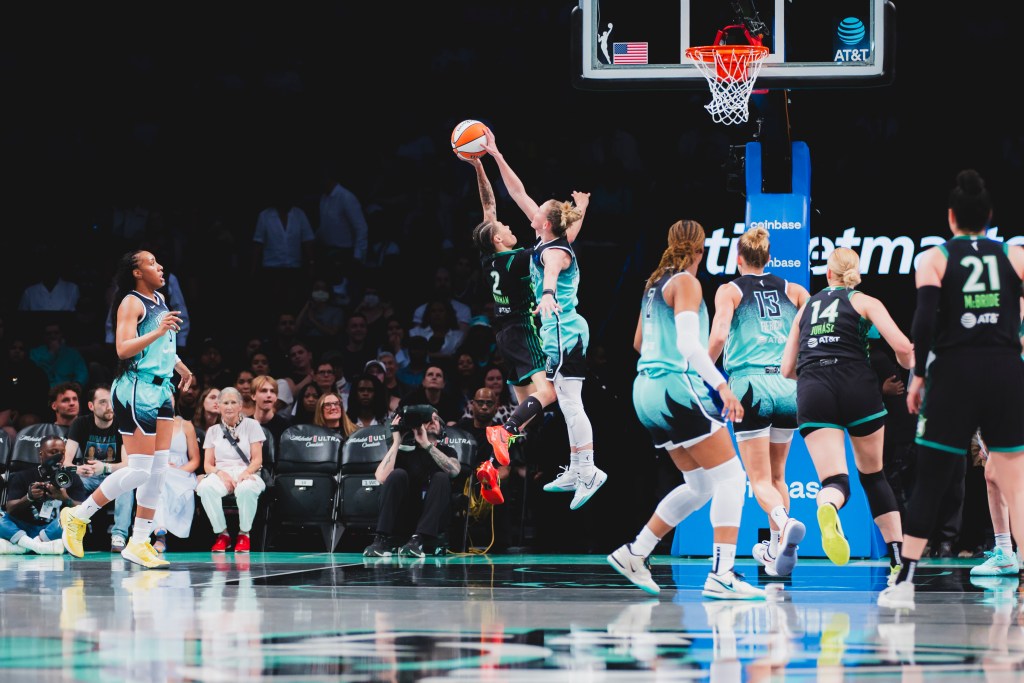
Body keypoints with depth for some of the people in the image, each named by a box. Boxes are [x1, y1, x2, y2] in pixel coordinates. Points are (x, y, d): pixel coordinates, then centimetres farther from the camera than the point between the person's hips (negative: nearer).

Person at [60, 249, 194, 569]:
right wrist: (158, 332, -30)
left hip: (161, 389, 9)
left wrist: (180, 366, 41)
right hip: (136, 390, -9)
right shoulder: (131, 303, -11)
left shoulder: (159, 300, 15)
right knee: (139, 470, -10)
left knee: (158, 469, 4)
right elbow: (123, 348, -22)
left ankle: (139, 542, 8)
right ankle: (77, 515, 3)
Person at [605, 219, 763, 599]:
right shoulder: (686, 283, -8)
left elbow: (638, 342, 28)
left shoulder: (655, 283, 16)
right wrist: (721, 384, -26)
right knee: (730, 478, -8)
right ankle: (721, 574, -17)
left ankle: (635, 553, 14)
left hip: (648, 389, 9)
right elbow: (688, 343, -20)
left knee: (700, 486, 15)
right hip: (678, 386, -9)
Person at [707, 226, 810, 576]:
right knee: (776, 474, 20)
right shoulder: (792, 290, 15)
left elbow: (718, 337, -9)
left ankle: (785, 522, -31)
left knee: (760, 479, -2)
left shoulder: (730, 291, 6)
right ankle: (776, 548, 21)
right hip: (789, 385, 3)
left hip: (750, 385, -3)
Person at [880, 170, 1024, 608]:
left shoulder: (934, 259, 4)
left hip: (954, 373, -1)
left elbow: (924, 321, -8)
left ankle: (904, 581, 4)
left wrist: (918, 376, -1)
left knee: (930, 479, 6)